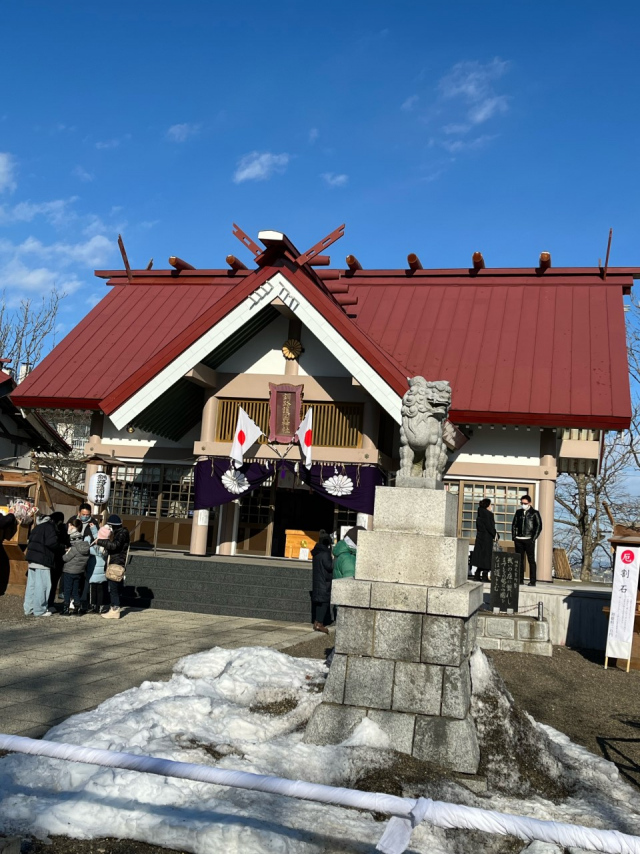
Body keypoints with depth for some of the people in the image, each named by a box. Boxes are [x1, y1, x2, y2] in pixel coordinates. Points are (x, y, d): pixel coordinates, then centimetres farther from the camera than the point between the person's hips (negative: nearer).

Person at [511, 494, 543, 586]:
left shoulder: (534, 513, -1)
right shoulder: (518, 512, 12)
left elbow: (539, 526, -4)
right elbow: (514, 524, 16)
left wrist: (534, 538, -11)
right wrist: (513, 536, 5)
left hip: (529, 540, -4)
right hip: (518, 540, 4)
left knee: (531, 560, -2)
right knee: (519, 560, 5)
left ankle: (532, 581, -1)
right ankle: (520, 580, 11)